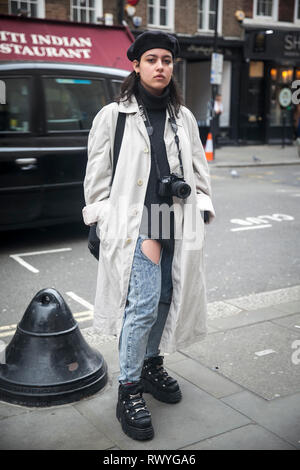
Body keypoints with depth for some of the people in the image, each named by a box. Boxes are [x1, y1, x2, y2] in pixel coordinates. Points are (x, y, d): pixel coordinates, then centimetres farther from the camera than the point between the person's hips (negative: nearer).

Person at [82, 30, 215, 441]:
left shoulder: (183, 117, 15)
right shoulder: (113, 115, 2)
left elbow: (199, 168, 20)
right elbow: (97, 176, 3)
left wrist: (201, 208, 11)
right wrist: (100, 221, -1)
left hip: (177, 225, 5)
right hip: (135, 224, -5)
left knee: (166, 298, 10)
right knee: (143, 304, -12)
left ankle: (151, 366, 32)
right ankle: (129, 392, 3)